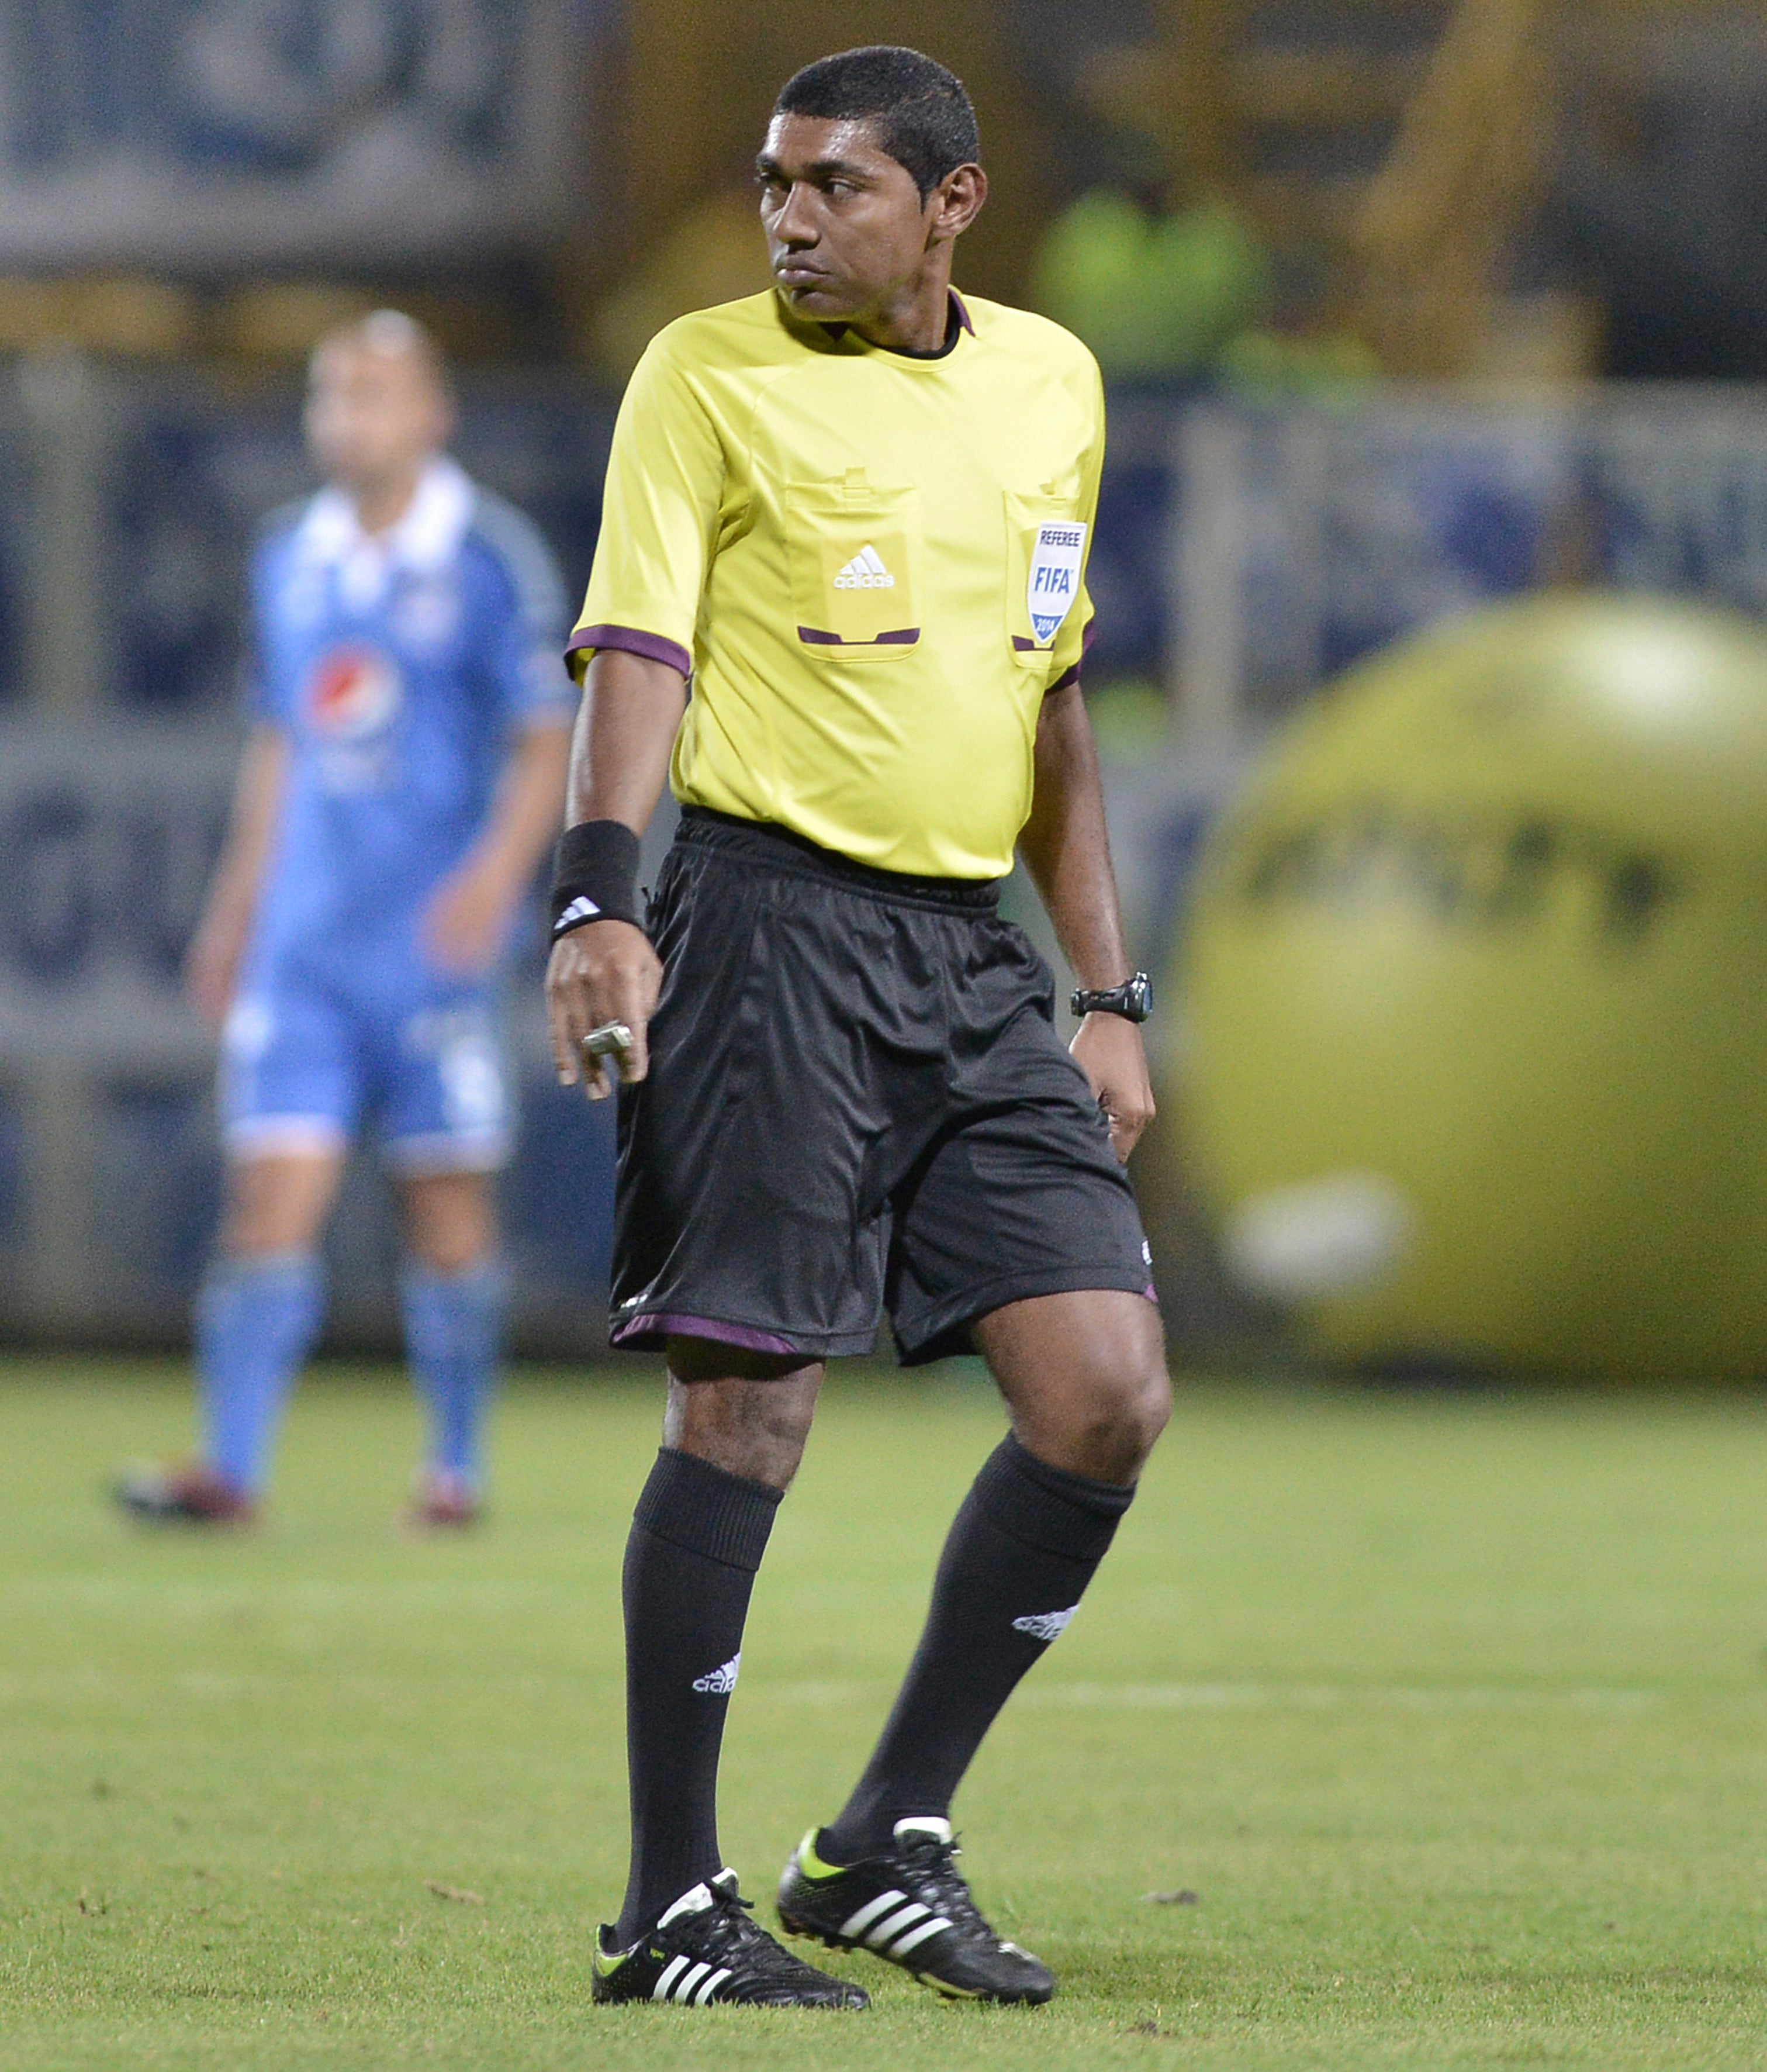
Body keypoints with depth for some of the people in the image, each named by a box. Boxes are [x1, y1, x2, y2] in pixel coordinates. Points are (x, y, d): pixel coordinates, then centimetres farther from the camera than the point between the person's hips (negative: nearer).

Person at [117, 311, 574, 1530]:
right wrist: (235, 910, 22)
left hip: (436, 943, -4)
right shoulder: (290, 560, 12)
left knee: (448, 1206, 2)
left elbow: (549, 742, -5)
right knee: (273, 1195, -6)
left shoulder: (491, 559, -4)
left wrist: (497, 872, -20)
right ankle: (231, 1470, -12)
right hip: (302, 939, 4)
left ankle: (456, 1466, 14)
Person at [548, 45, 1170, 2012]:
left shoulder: (1051, 383, 14)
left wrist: (1106, 993, 16)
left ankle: (887, 1845, 11)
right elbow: (637, 650, -12)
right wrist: (598, 903, -28)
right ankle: (668, 1909, 2)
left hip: (974, 953, 6)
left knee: (1105, 1393, -1)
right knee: (746, 1407, -7)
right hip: (774, 920, -6)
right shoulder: (708, 374, -3)